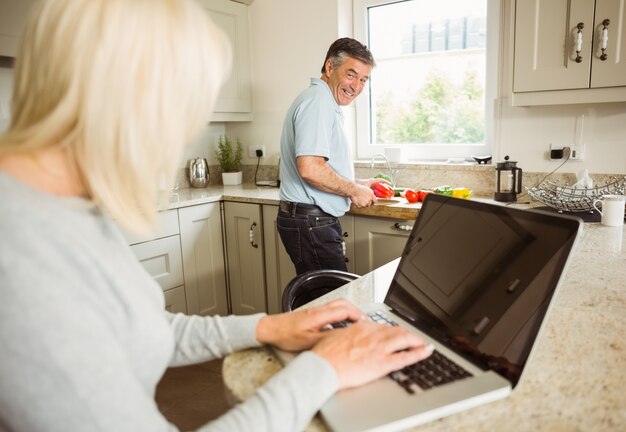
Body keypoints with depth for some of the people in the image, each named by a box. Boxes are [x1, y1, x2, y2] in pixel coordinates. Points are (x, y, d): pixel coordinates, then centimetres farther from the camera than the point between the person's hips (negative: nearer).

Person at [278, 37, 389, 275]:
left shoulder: (325, 103, 20)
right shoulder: (317, 101, -14)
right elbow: (310, 169, -26)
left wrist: (358, 184, 19)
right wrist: (353, 190, -12)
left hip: (316, 220, 10)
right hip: (310, 222, -10)